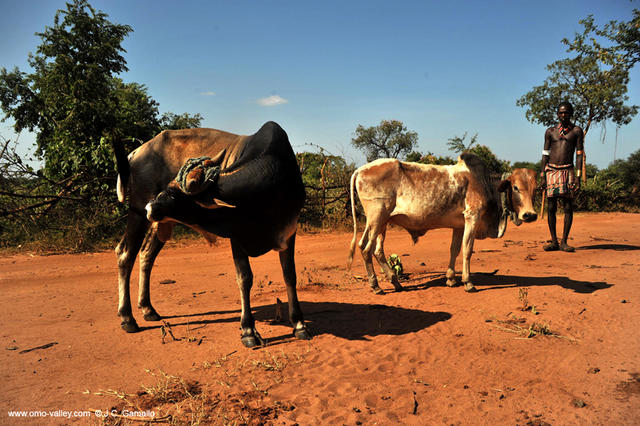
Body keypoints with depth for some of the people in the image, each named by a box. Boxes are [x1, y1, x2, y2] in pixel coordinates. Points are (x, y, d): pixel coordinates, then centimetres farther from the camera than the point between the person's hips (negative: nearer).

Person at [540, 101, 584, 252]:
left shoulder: (577, 131, 7)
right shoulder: (550, 131, 10)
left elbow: (579, 154, 2)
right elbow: (545, 154, 9)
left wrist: (578, 176, -7)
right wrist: (543, 176, 2)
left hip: (567, 171, -1)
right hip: (551, 171, 1)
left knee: (568, 207, -4)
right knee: (551, 207, -1)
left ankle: (564, 242, 3)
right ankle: (554, 241, 5)